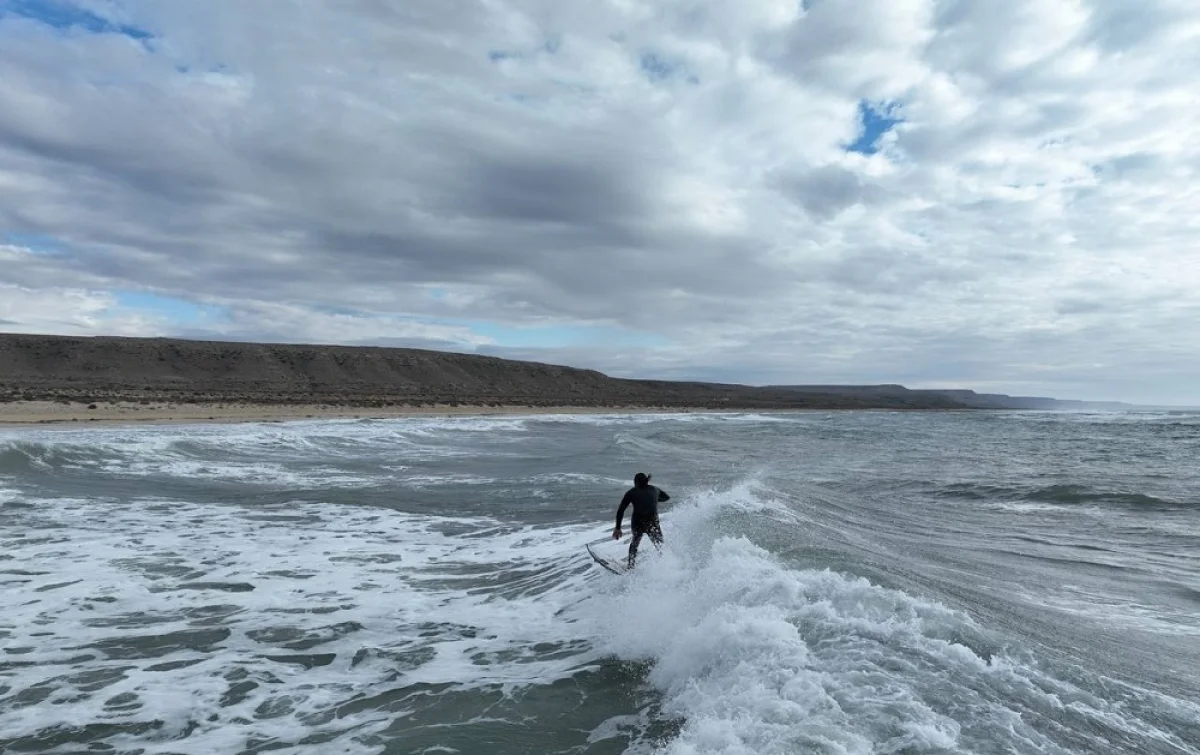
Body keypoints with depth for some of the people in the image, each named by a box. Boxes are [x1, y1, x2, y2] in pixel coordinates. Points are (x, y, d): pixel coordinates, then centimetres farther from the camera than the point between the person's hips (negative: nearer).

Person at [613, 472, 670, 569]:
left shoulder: (632, 492, 7)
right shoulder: (654, 490, 13)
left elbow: (620, 511, 2)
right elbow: (667, 497, 32)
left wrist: (617, 528, 6)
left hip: (637, 523, 0)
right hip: (653, 524, 0)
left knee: (635, 541, 29)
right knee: (660, 548, 12)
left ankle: (630, 567, 34)